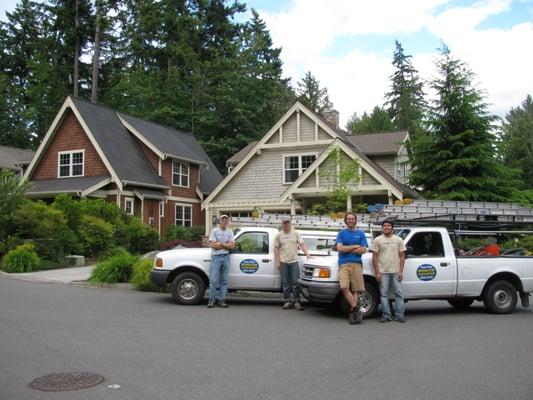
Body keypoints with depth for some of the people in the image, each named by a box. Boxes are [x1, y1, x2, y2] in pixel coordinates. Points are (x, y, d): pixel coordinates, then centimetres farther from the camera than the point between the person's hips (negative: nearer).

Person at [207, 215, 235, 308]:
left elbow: (232, 245, 0)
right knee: (213, 280, -7)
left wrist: (220, 244, -9)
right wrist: (226, 245, -3)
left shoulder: (230, 232, 14)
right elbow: (212, 245, -8)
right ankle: (211, 300, -2)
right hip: (216, 257, -3)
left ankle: (222, 300, 8)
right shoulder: (214, 231, 4)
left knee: (224, 280, 5)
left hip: (226, 257, 4)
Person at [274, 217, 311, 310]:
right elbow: (276, 249, 5)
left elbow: (302, 244, -2)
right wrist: (277, 262, -2)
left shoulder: (296, 233, 5)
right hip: (283, 262, 1)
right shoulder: (279, 235, 6)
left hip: (294, 261, -1)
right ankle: (287, 301, 12)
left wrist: (307, 254, -16)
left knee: (295, 282, -2)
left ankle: (296, 301, 6)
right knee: (285, 283, 5)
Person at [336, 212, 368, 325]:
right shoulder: (341, 233, 11)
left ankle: (353, 311, 2)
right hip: (344, 264, -1)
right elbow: (339, 248, -3)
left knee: (356, 289, -3)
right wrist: (355, 246, -2)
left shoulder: (360, 234, 12)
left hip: (356, 264, 1)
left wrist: (347, 249, -3)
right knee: (344, 287, -19)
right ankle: (356, 308, -9)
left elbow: (363, 250, 1)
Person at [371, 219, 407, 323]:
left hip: (396, 272, 1)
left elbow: (402, 256, 7)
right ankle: (386, 315, 7)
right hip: (383, 272, -1)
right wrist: (377, 272, -6)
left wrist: (400, 271, -2)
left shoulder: (398, 240, 8)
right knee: (384, 294, 1)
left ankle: (399, 315, 7)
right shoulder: (378, 240, 3)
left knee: (399, 293, 0)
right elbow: (374, 257, 1)